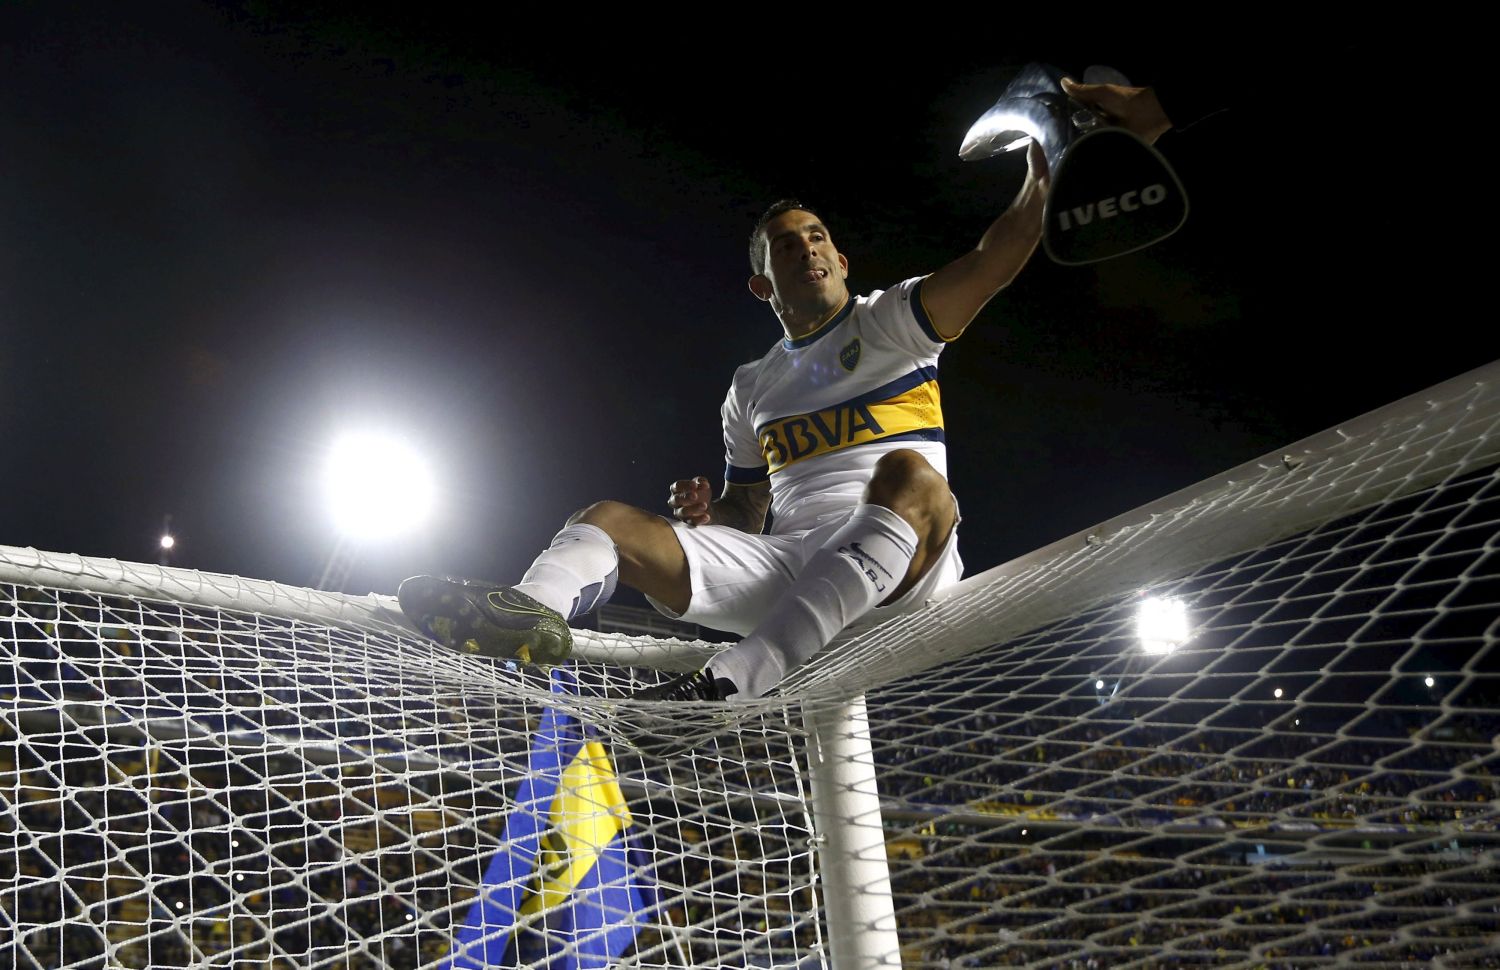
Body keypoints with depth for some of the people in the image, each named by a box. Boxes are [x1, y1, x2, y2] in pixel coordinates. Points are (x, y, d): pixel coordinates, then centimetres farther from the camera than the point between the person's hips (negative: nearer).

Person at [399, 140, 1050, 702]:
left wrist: (1042, 174, -22)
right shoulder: (751, 389, 22)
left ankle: (734, 681, -50)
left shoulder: (888, 322, 9)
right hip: (786, 563, 5)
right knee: (608, 520, -4)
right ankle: (536, 608, -43)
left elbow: (989, 265, -8)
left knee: (907, 474, -39)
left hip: (899, 562, -4)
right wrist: (707, 512, 3)